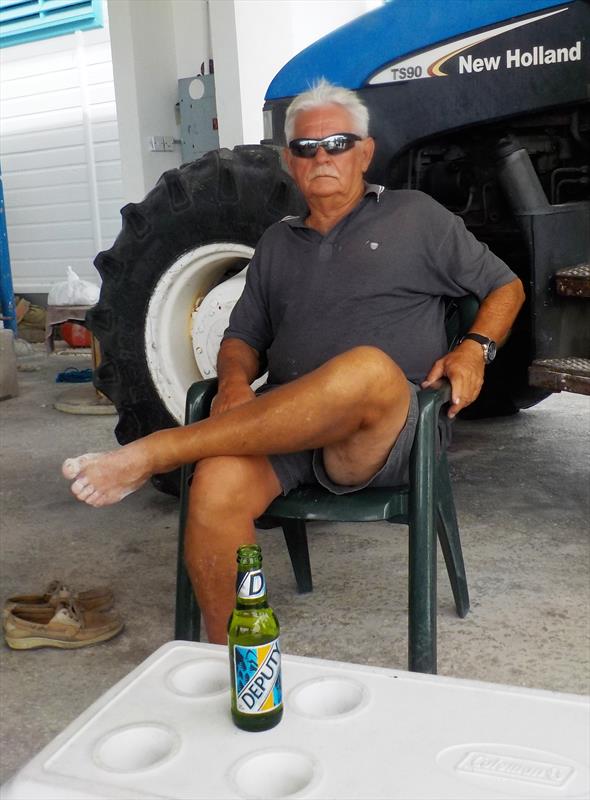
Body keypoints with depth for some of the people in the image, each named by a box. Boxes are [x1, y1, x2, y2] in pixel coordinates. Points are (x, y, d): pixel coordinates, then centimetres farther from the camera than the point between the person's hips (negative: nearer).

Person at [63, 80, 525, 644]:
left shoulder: (414, 216, 15)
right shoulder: (276, 243, 25)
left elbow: (505, 286, 19)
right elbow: (244, 337, 23)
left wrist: (473, 349, -2)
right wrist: (236, 382, -1)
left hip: (390, 429, -2)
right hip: (285, 426, 3)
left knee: (369, 367, -39)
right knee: (216, 484, -31)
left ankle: (150, 454, -33)